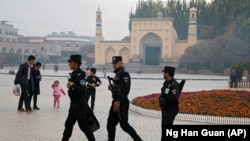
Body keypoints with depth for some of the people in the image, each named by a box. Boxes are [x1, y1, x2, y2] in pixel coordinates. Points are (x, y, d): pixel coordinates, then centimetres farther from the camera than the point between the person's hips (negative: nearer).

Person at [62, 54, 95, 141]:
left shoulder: (80, 75, -19)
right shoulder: (73, 74, 10)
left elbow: (82, 90, -27)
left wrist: (73, 85, -38)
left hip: (80, 105, -9)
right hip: (74, 104, 9)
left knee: (83, 125, -2)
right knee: (68, 124, 12)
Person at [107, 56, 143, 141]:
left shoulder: (124, 74, -14)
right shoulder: (117, 74, 17)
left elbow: (125, 90, -23)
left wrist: (118, 102, -25)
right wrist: (112, 88, 5)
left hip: (122, 104, -10)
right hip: (116, 103, 10)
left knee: (124, 124, -6)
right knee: (110, 124, 10)